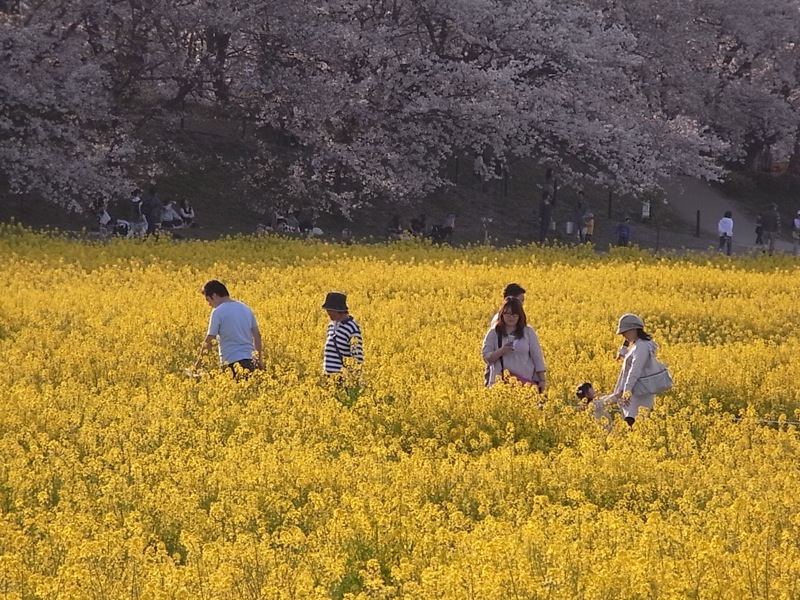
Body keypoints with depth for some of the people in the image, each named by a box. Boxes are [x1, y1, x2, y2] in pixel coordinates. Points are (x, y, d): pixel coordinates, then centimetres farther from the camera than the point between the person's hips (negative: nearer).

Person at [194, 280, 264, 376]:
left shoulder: (218, 312, -8)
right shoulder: (245, 308, 12)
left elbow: (209, 340, -8)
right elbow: (257, 335, 13)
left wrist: (198, 362, 1)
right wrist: (260, 360, 20)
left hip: (231, 362, -7)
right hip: (249, 361, 7)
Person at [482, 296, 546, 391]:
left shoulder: (528, 332, 6)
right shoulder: (494, 332, 6)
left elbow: (537, 357, 7)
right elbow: (486, 357, 2)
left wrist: (543, 380, 1)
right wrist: (501, 351, -16)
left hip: (526, 381, 0)